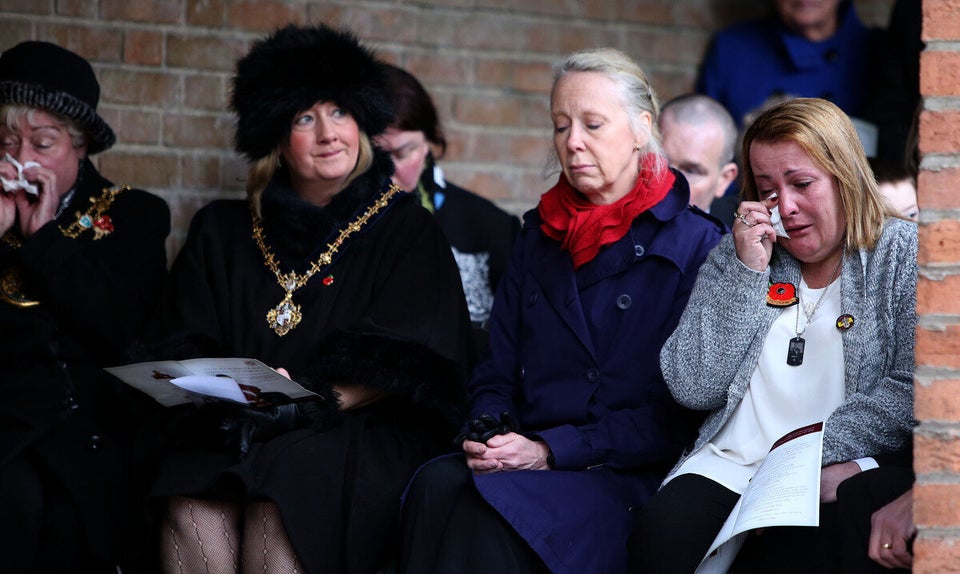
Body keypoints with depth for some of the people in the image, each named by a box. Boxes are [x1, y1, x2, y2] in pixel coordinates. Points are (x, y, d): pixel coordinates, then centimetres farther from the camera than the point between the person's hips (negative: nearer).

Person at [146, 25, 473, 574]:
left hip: (360, 432, -2)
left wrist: (313, 403, -17)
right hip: (233, 435, 2)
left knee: (278, 512, -35)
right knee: (194, 513, -32)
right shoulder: (223, 233, 20)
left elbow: (400, 364, -1)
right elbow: (184, 348, 12)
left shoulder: (408, 231, 11)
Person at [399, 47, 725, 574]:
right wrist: (487, 432, -8)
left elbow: (679, 411, -6)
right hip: (524, 457, 5)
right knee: (436, 486, -30)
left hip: (631, 472, -4)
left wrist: (552, 450, -14)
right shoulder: (540, 235, 19)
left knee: (494, 509, -35)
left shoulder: (695, 244, 1)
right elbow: (496, 373, 17)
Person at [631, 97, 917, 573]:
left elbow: (911, 391, -6)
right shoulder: (732, 257, 18)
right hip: (727, 469, 3)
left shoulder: (902, 253, 7)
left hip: (837, 477, -3)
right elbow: (692, 389, 6)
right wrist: (747, 272, -1)